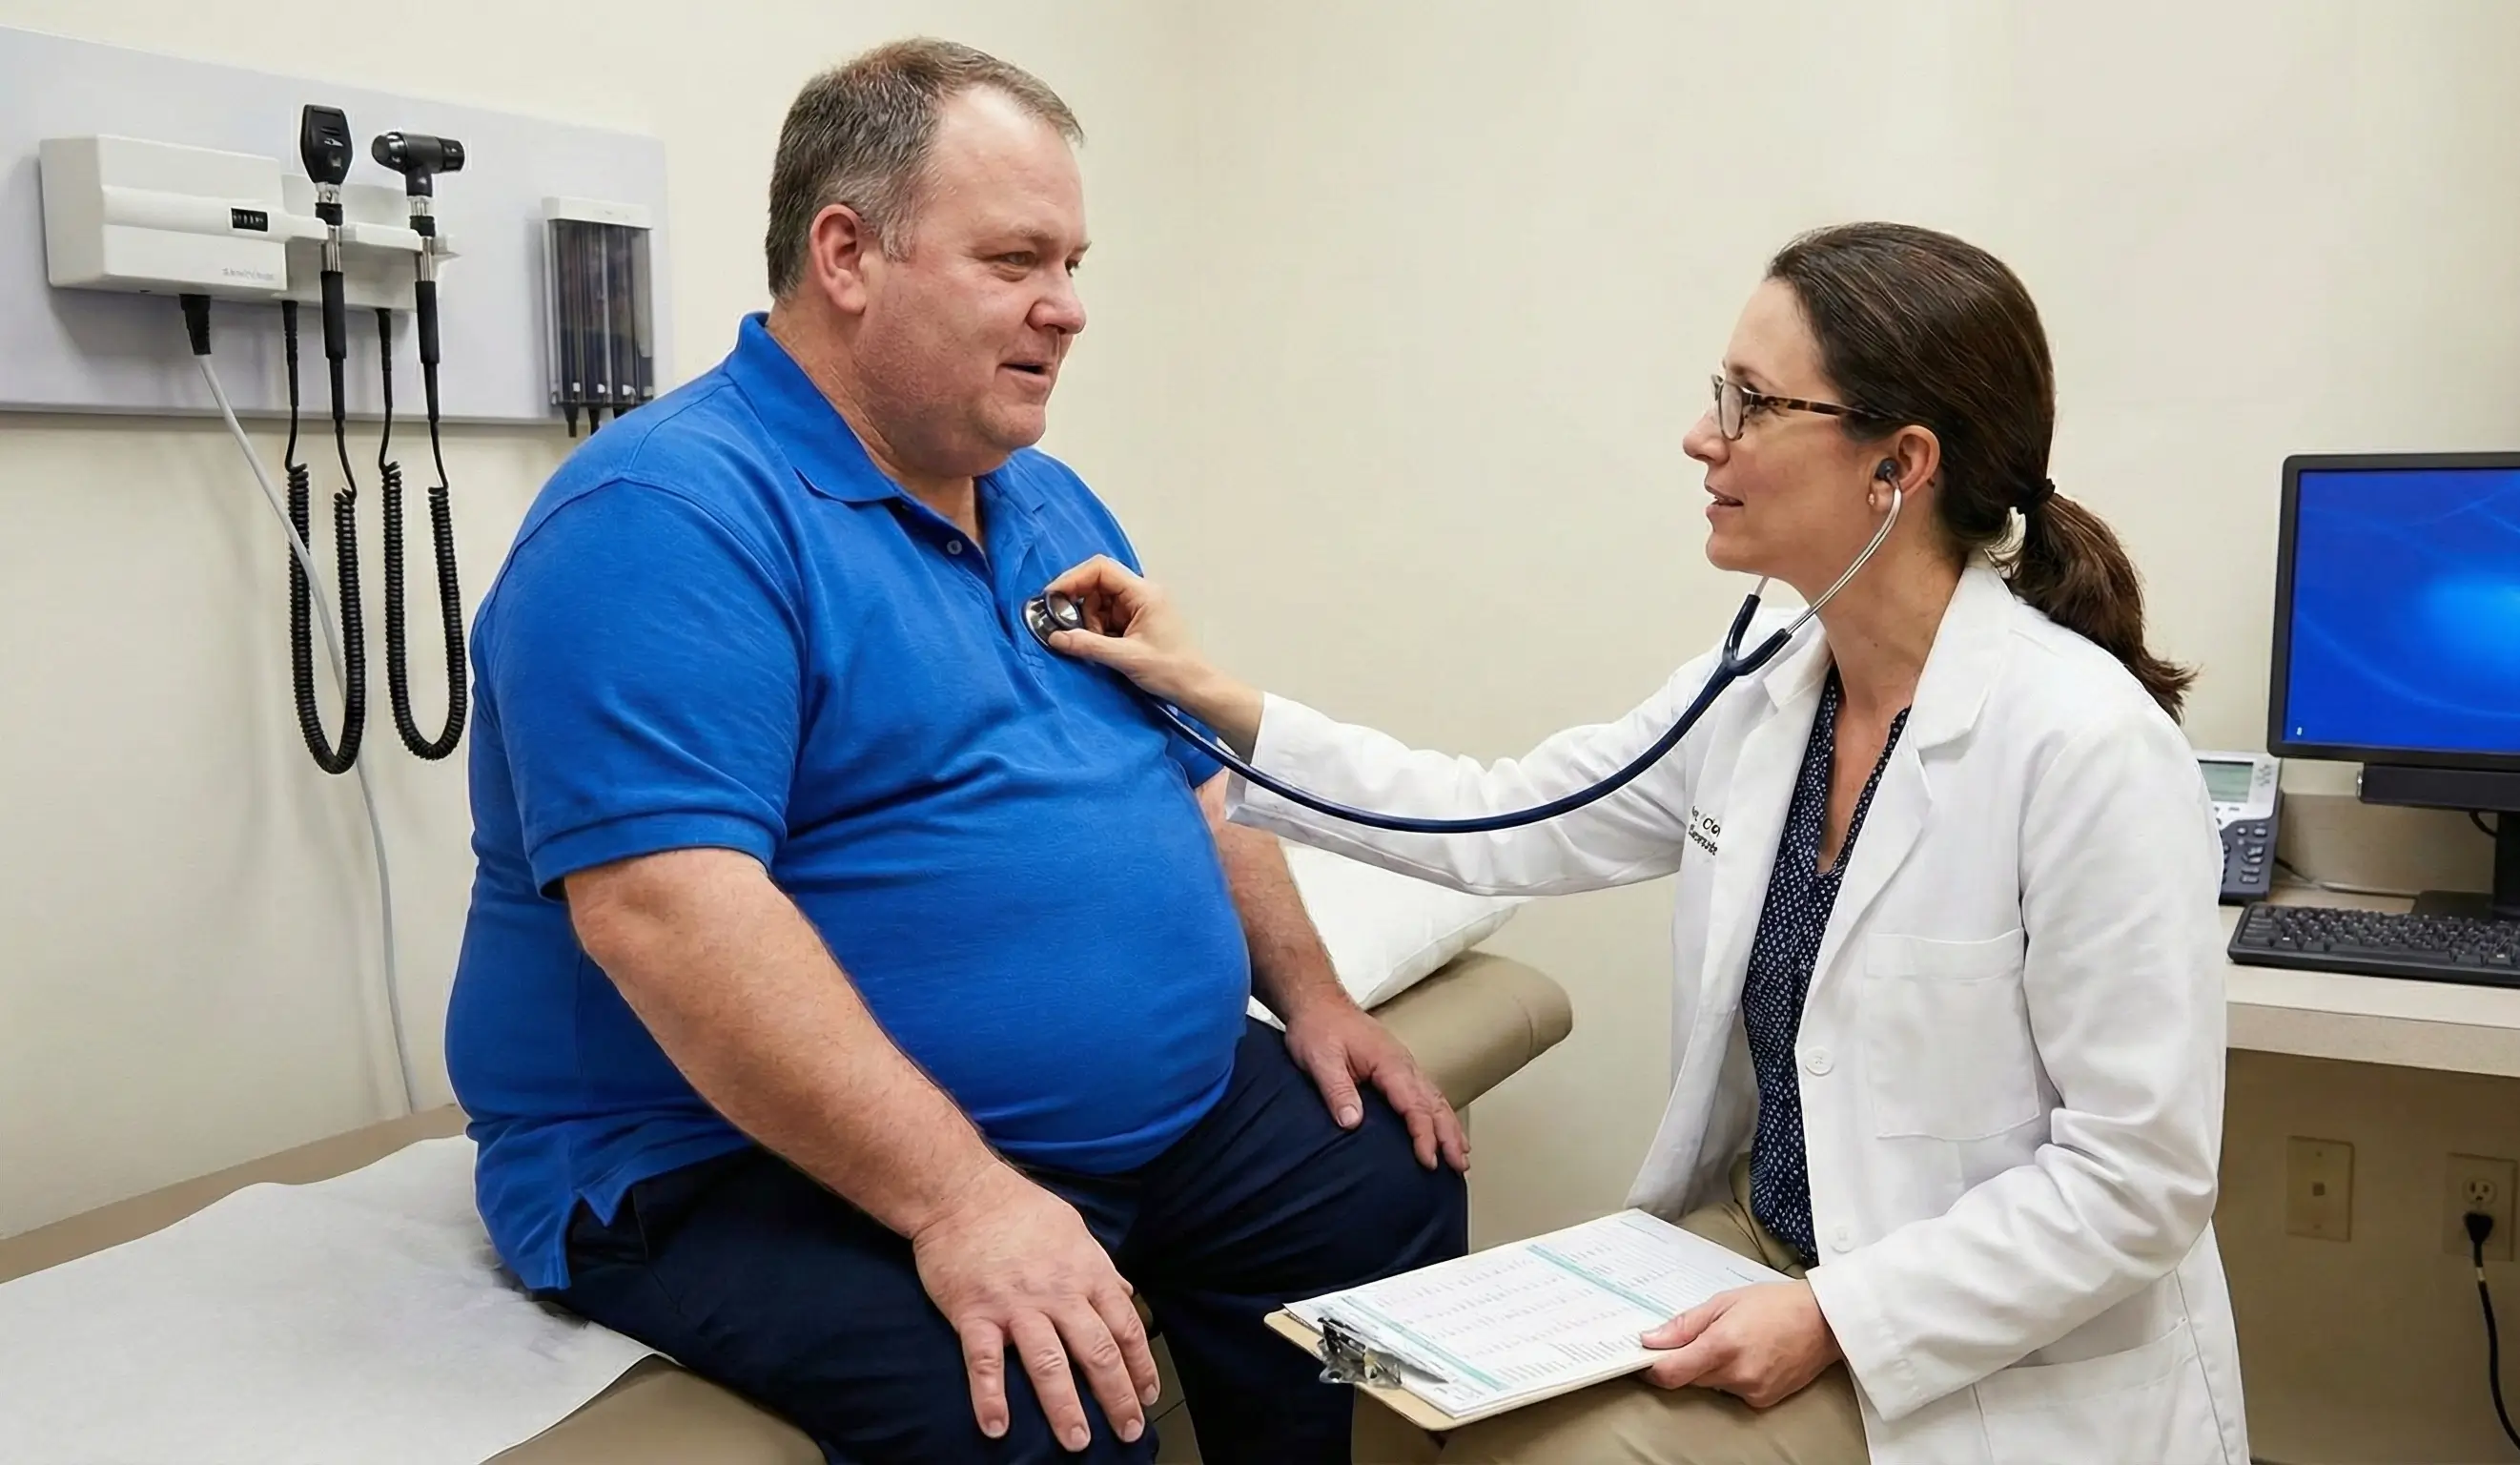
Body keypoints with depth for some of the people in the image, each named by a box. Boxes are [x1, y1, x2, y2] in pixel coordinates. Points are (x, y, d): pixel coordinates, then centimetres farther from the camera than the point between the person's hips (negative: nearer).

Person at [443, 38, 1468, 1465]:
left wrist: (1313, 995, 9)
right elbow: (667, 911, -28)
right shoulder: (668, 517, -18)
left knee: (1394, 1184, 8)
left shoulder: (1054, 507, 11)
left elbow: (1189, 781, 20)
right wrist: (958, 1200, -31)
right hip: (751, 1165, -8)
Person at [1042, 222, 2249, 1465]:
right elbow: (1504, 828, 3)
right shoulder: (1761, 691, -2)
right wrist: (1216, 700, 0)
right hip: (1761, 1246, 6)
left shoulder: (2087, 745, -24)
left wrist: (1837, 1317, -23)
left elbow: (2138, 1176, -20)